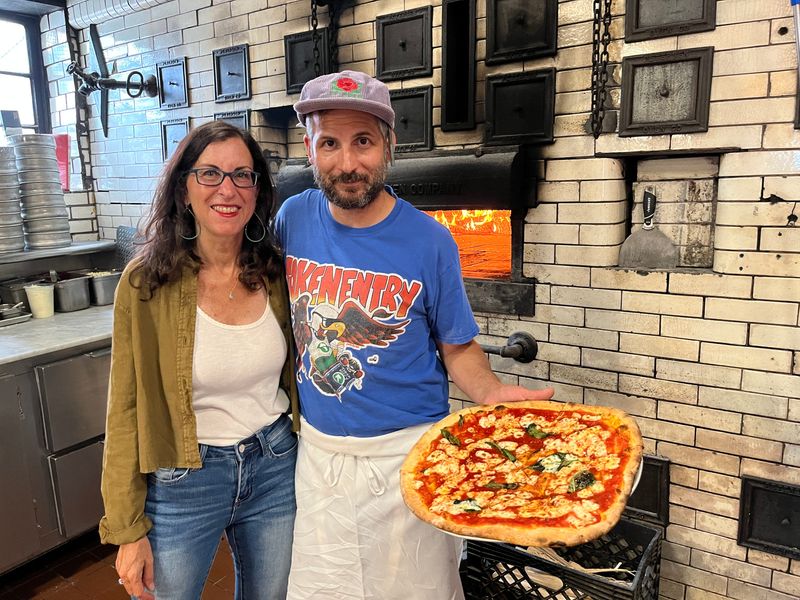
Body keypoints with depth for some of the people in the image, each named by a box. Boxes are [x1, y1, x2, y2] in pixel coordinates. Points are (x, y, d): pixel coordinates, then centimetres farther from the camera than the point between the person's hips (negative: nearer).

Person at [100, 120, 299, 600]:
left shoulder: (275, 273, -6)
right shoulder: (147, 282, -15)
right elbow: (127, 410, -9)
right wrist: (128, 529, -6)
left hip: (276, 468, 3)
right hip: (183, 482, -3)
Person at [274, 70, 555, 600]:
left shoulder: (428, 241, -14)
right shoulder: (294, 218, -5)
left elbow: (458, 348, -4)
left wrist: (493, 393, -23)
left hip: (405, 456, -3)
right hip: (317, 451, 3)